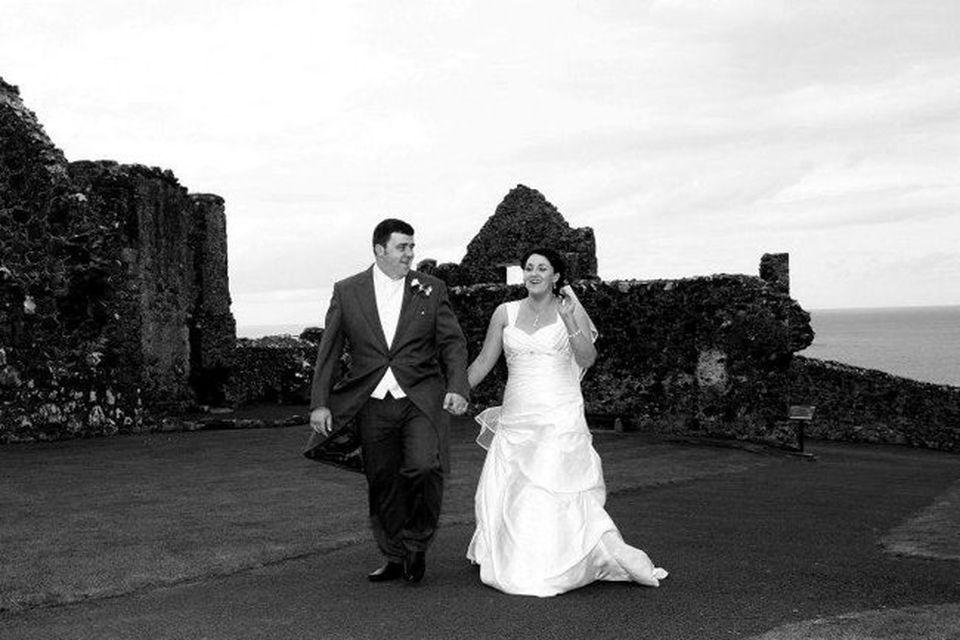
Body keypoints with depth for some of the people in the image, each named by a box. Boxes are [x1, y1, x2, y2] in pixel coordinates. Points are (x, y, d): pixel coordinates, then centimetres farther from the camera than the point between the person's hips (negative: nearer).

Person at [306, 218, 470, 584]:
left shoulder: (431, 290, 5)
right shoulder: (347, 292, 5)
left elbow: (453, 342, 3)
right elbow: (328, 351, 7)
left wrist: (457, 388, -13)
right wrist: (319, 403, 1)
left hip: (421, 401, -1)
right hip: (373, 405, 1)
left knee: (424, 467, -21)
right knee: (382, 484, 7)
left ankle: (416, 543, 4)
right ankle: (396, 558, 27)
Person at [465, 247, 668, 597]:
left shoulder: (571, 310, 1)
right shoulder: (505, 313, 8)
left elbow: (587, 359, -9)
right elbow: (483, 362, 14)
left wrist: (569, 321, -21)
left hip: (560, 418, -4)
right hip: (516, 420, 4)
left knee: (557, 495, -10)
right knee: (505, 493, 4)